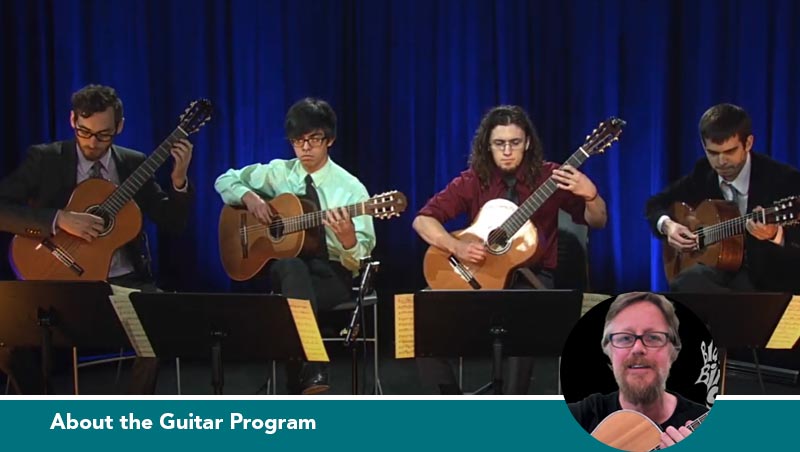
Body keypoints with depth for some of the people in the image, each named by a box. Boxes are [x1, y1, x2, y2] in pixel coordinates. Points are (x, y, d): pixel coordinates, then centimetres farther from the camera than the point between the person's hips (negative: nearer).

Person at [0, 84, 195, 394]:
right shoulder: (43, 159, 1)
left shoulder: (134, 163, 9)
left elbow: (172, 223, 7)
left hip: (122, 281, 2)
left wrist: (179, 180, -11)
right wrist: (59, 219, -22)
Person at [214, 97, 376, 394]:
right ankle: (311, 371, -47)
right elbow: (225, 181, 16)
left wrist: (348, 239, -32)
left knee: (290, 298, -37)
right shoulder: (278, 172, 7)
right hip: (283, 265, 2)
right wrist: (250, 197, -5)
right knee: (291, 267, -38)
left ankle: (300, 384, -30)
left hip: (332, 273, -2)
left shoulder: (351, 188, -4)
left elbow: (360, 259, -7)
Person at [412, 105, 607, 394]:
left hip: (531, 275, -2)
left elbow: (597, 223, -4)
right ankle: (451, 397, -3)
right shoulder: (474, 180, 0)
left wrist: (590, 195, -27)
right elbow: (423, 220, -3)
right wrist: (456, 247, -21)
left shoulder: (548, 176, -3)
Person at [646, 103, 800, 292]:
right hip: (721, 268, 5)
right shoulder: (703, 172, 4)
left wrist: (775, 235, -39)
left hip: (768, 277, -5)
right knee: (687, 281, -34)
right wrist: (667, 225, -5)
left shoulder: (785, 179, -12)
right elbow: (655, 204, 18)